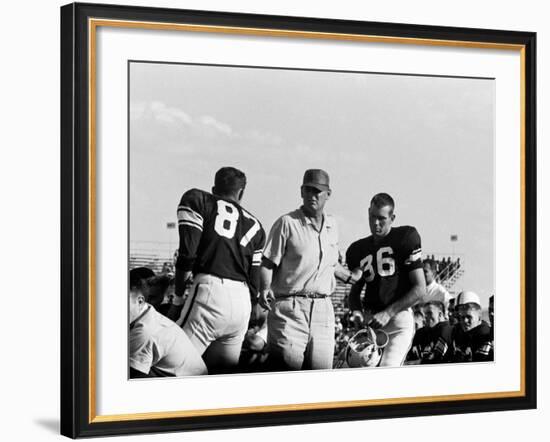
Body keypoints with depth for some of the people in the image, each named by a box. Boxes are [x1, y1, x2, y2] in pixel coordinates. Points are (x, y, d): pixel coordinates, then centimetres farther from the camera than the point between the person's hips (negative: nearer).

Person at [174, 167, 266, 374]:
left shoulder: (196, 200, 7)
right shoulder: (254, 225, 22)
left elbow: (188, 253, -4)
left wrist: (178, 295, 6)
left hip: (210, 290, -6)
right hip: (243, 304, 6)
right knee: (225, 372, 13)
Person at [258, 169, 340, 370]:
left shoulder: (332, 225, 13)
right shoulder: (287, 223, -4)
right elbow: (269, 262, -7)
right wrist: (264, 289, -21)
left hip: (323, 308, 5)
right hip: (290, 307, -5)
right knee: (286, 371, -9)